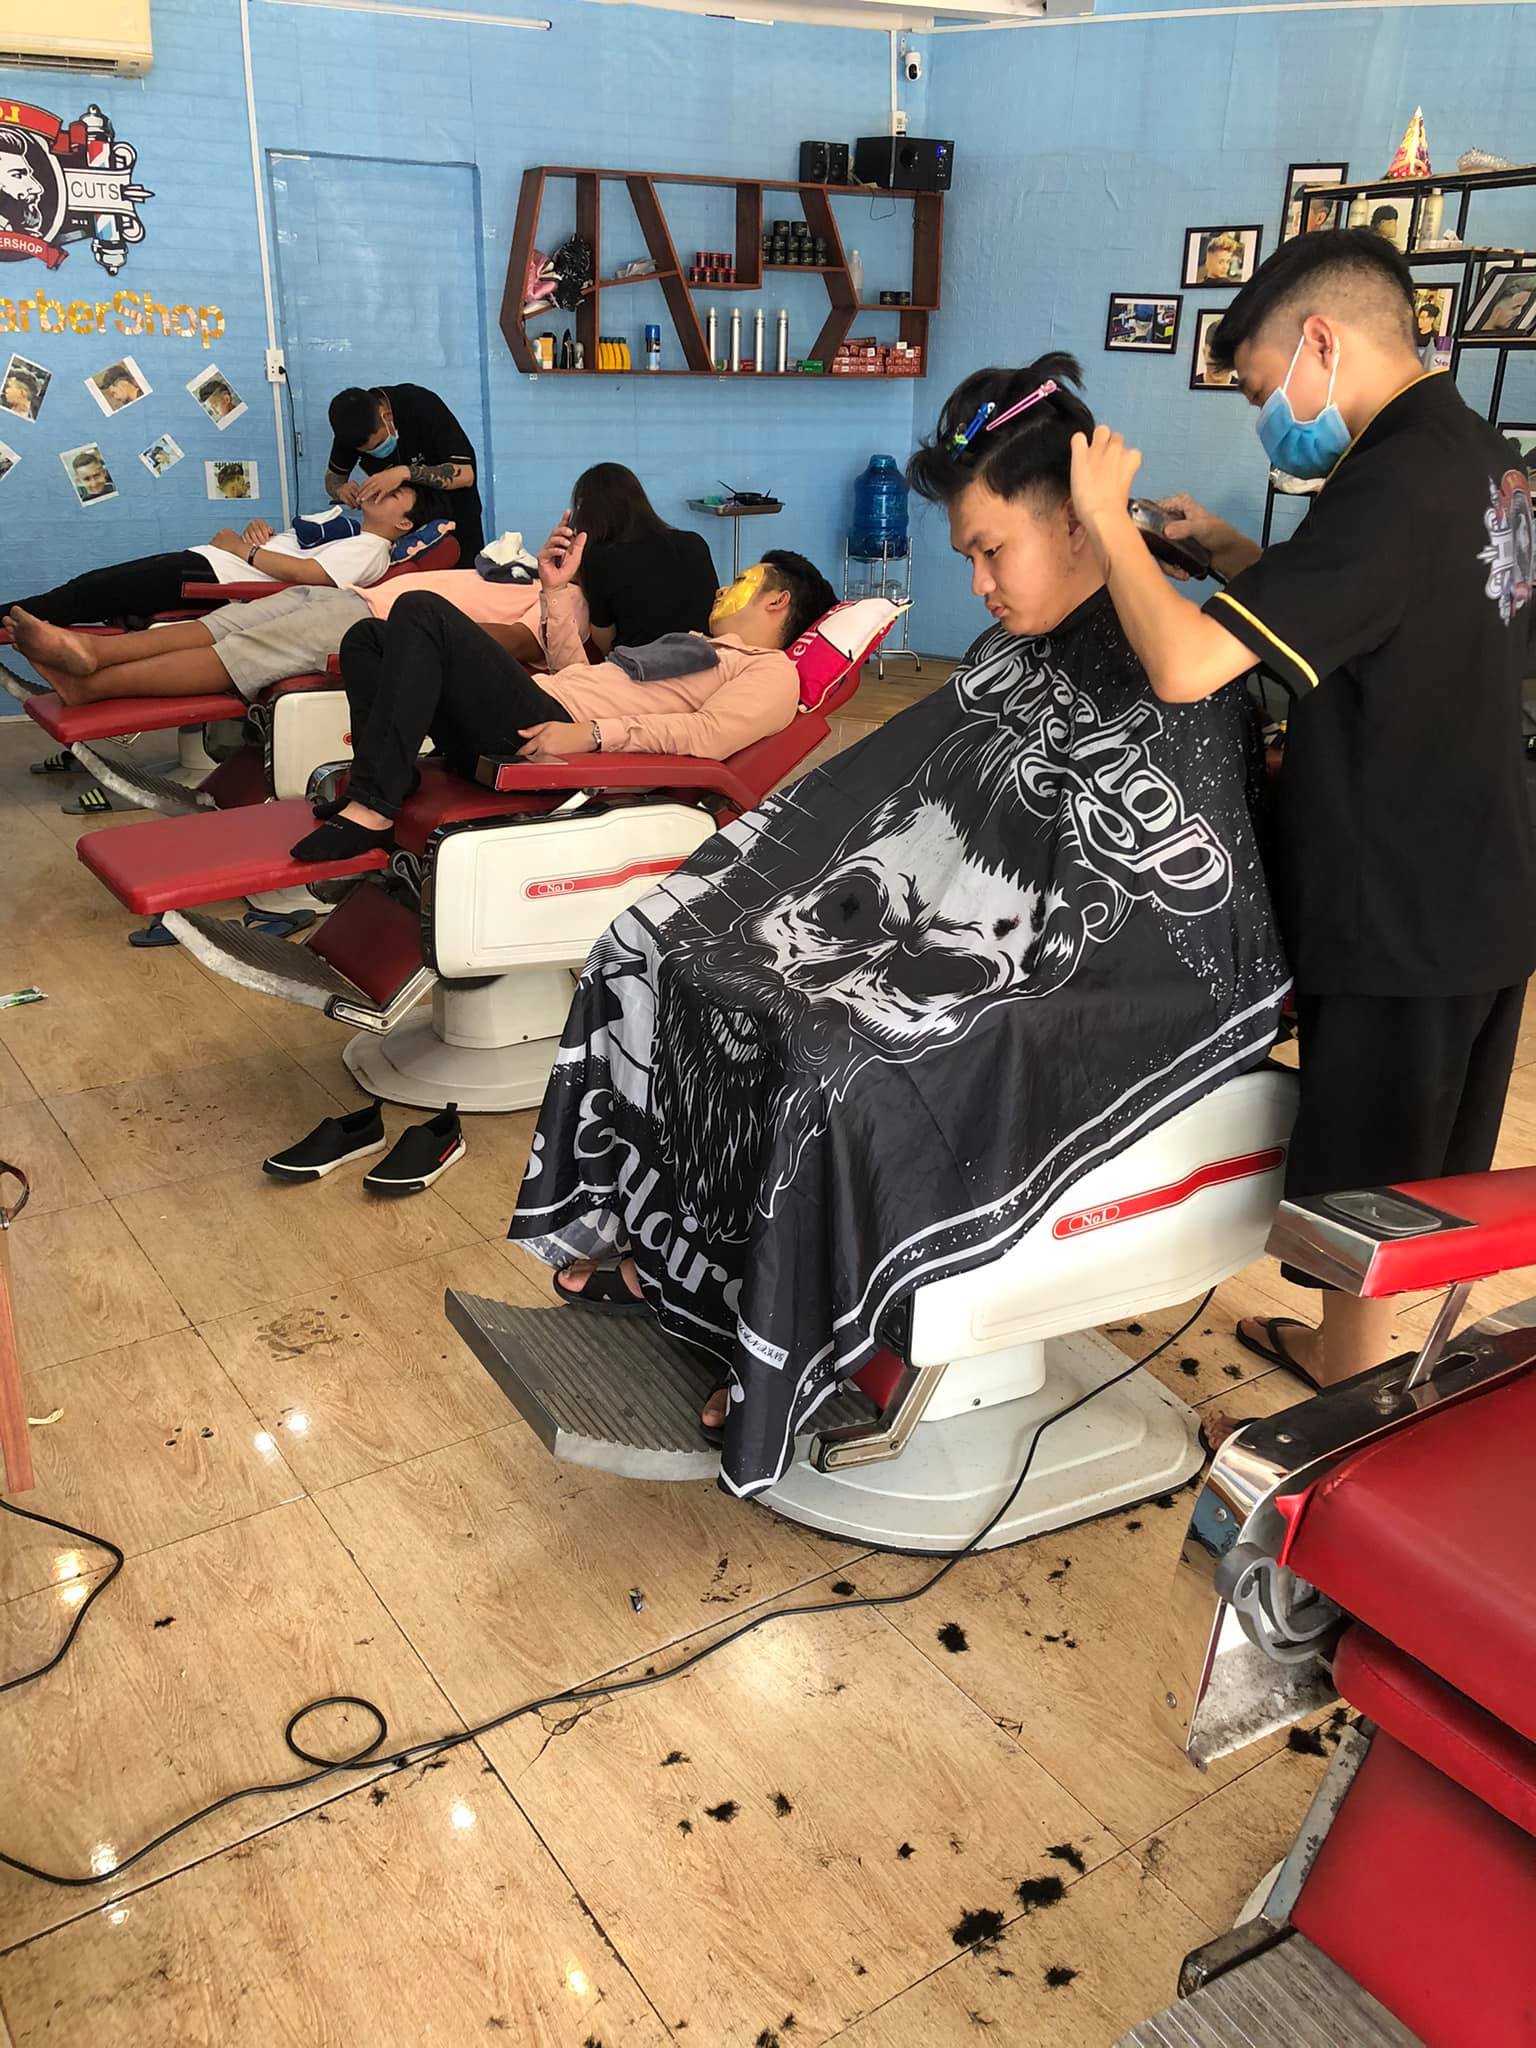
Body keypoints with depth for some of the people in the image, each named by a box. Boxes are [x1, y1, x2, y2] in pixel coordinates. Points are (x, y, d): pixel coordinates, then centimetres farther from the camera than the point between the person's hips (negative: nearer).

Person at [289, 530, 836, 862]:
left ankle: (369, 810, -29)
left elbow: (711, 733, -16)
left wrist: (591, 734, -23)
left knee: (420, 611, -23)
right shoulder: (698, 647, 35)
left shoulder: (772, 671, 6)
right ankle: (383, 794, -14)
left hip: (544, 729, -9)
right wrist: (558, 591, 23)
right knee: (369, 637, 4)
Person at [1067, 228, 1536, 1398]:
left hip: (1397, 919, -9)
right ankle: (1349, 1351, 42)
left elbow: (1186, 667, -31)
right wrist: (1233, 553, 9)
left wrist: (1107, 516, -16)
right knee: (1416, 1189, 22)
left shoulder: (1396, 485, -23)